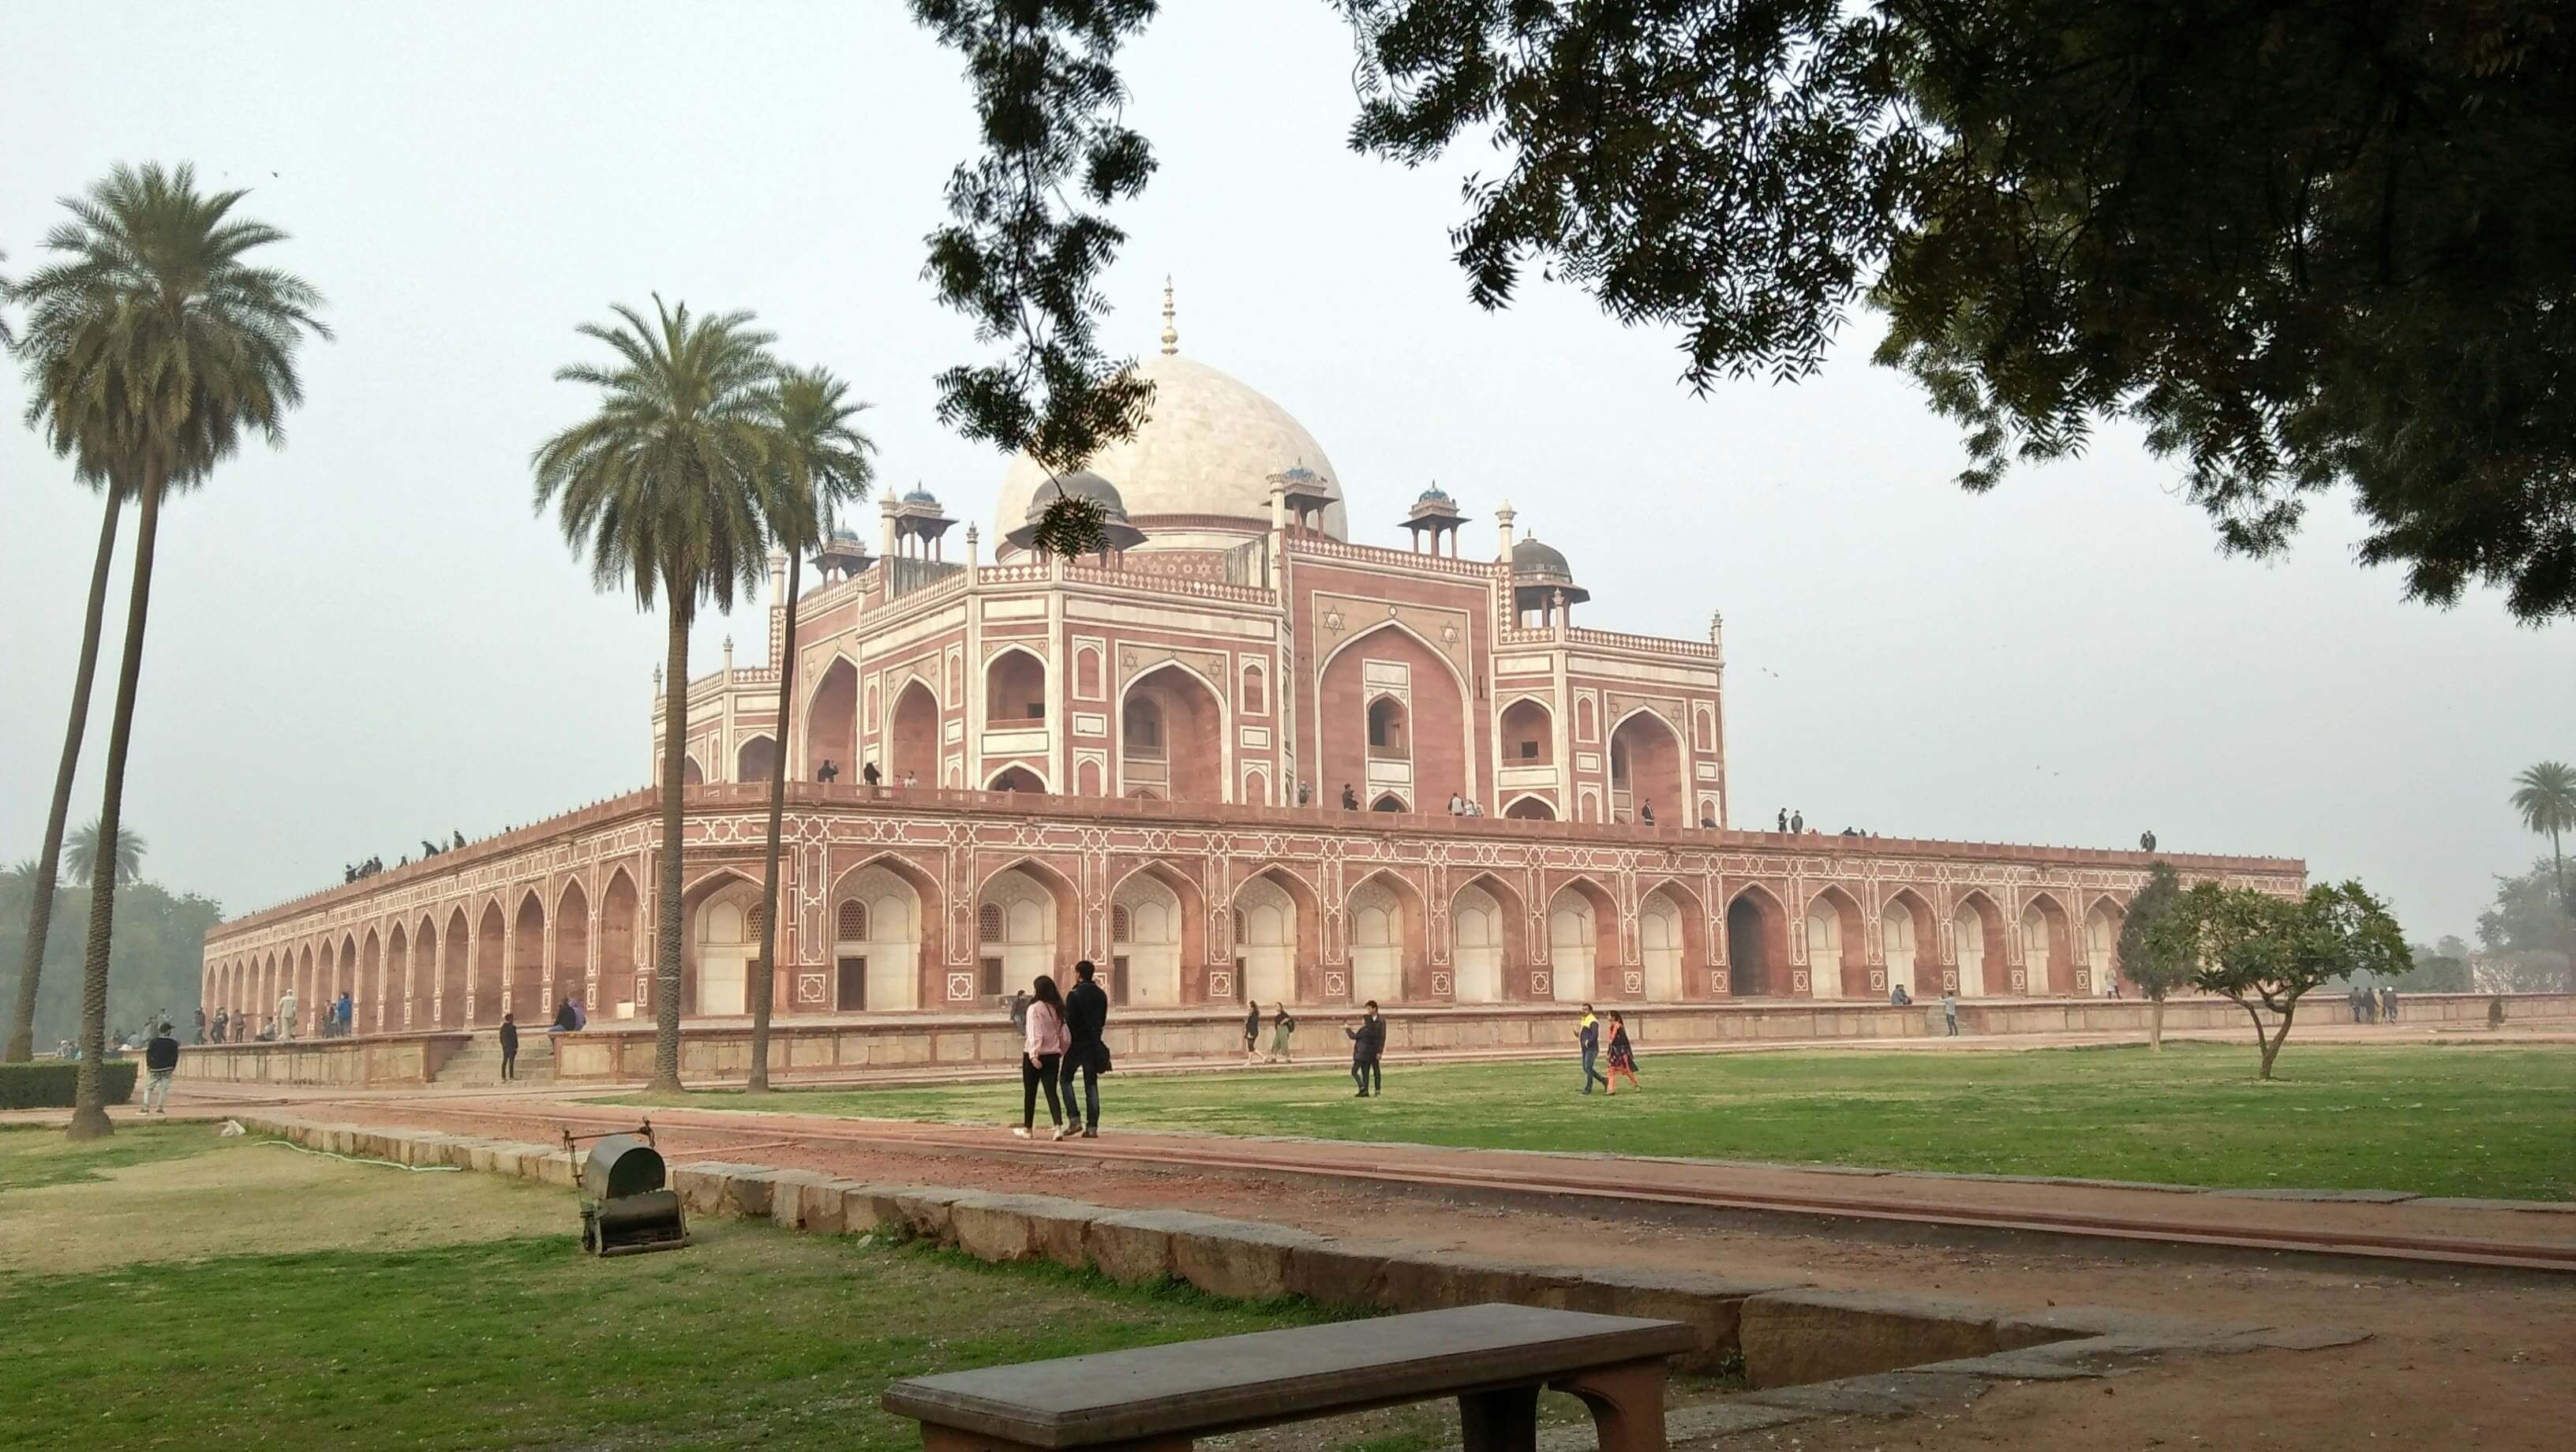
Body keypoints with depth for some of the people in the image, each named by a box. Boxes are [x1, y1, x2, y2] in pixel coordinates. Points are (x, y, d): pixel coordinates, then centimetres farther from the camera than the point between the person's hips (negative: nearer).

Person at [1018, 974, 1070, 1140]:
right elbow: (1062, 1034, 9)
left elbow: (1035, 1034, -18)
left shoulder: (1035, 1008, -12)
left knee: (1030, 1093, 10)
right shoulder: (1057, 1009, 6)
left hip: (1035, 1057, -5)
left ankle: (1027, 1128, 22)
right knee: (1051, 1092, 1)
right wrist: (1060, 1052, 16)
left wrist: (1033, 1055, -21)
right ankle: (1059, 1127, -15)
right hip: (1053, 1056, 5)